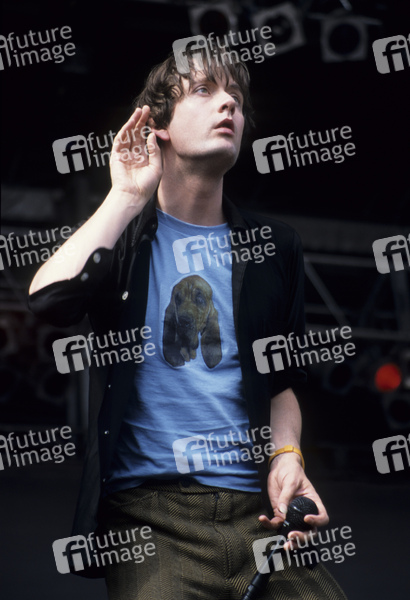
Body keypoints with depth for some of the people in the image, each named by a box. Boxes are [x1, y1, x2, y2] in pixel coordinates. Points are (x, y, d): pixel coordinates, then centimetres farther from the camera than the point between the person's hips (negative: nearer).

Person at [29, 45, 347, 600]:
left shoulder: (271, 246, 17)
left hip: (255, 508, 3)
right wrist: (129, 197, -5)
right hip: (148, 509, -3)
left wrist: (286, 455, 2)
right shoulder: (120, 232, 9)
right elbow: (49, 299, -13)